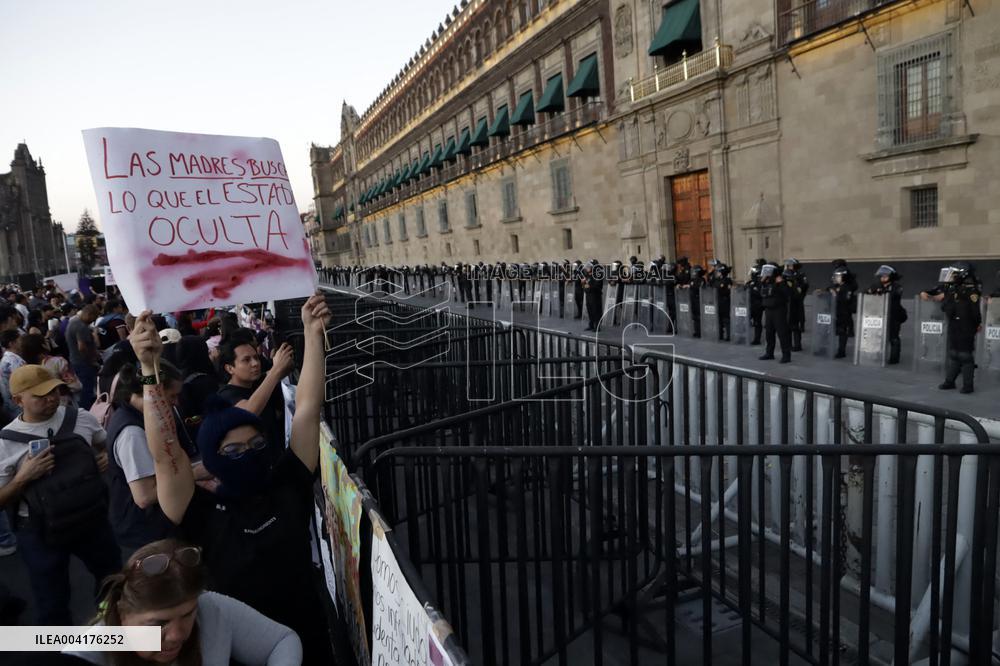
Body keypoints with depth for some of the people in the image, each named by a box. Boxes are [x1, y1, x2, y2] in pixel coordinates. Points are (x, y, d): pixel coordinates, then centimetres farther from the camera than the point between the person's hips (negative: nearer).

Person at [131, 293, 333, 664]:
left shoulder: (289, 486, -11)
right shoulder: (204, 514, -17)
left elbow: (307, 409, -16)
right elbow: (165, 455, -29)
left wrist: (313, 333, -22)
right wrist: (149, 370, -37)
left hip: (306, 634, 2)